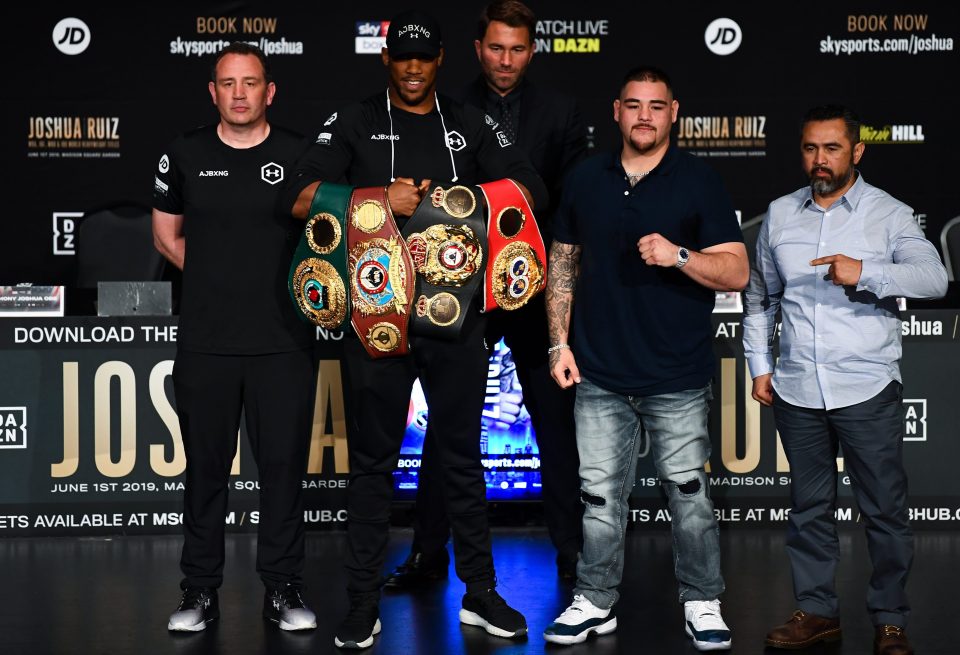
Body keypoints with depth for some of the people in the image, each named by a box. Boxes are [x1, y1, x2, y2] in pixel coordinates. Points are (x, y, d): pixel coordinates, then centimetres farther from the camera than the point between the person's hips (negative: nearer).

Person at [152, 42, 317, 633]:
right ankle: (201, 591, 16)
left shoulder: (300, 156, 2)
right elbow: (167, 236, 15)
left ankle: (283, 588, 15)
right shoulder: (186, 156, 5)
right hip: (205, 341, 1)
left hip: (284, 340, -1)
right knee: (206, 466, 6)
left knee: (284, 463, 3)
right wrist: (218, 280, 8)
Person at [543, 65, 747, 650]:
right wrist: (559, 343, 7)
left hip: (677, 380, -2)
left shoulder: (699, 181, -2)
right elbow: (562, 265, 14)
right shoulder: (585, 179, 8)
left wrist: (678, 255, -22)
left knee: (689, 493, 4)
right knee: (601, 495, 8)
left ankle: (703, 602, 18)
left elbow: (737, 272, -5)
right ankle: (597, 602, 20)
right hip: (600, 376, 3)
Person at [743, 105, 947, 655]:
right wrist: (760, 365, 12)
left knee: (885, 509, 2)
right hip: (796, 393, 3)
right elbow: (760, 298, 18)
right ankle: (817, 611, 22)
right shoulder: (780, 215, 10)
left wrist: (865, 272, -29)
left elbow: (934, 278, -16)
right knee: (810, 507, 11)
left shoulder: (890, 214, -1)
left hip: (868, 392, -3)